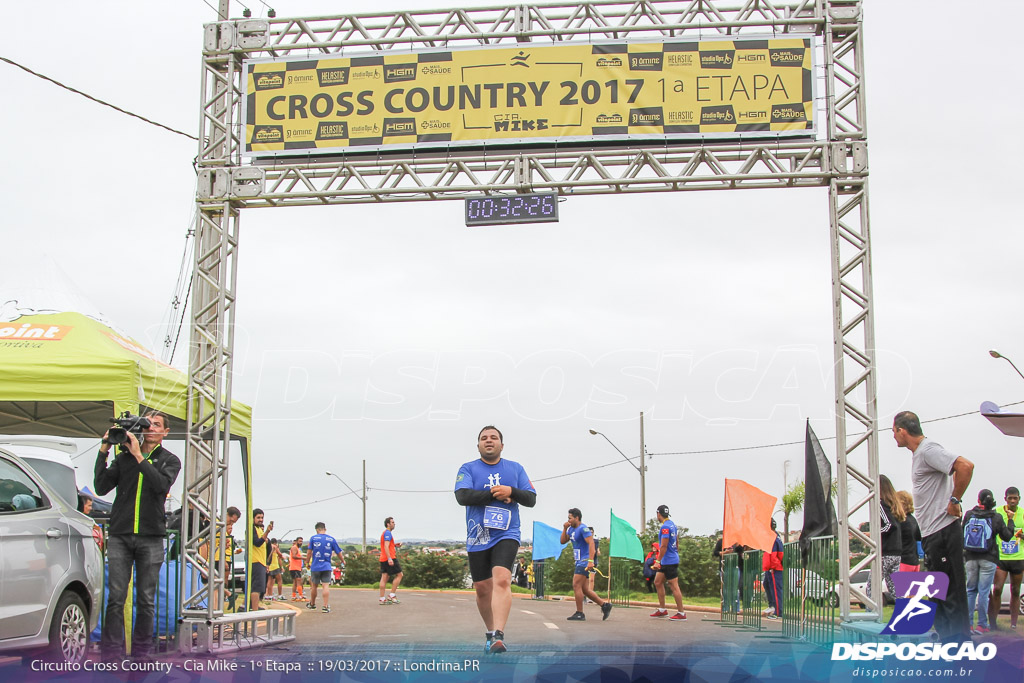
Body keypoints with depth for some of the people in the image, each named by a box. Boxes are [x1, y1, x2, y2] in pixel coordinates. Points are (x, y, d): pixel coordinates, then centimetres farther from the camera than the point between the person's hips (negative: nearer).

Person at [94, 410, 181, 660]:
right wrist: (104, 451, -1)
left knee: (146, 599, 3)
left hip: (151, 538, 0)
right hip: (120, 535, 1)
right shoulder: (123, 456, 11)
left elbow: (162, 484, -12)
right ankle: (110, 652, -1)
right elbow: (101, 488, 2)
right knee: (116, 597, -4)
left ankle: (142, 652, 12)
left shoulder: (169, 460, 8)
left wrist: (139, 456, -15)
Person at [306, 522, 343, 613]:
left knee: (314, 586, 14)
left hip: (315, 566, 0)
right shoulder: (331, 539, 2)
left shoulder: (313, 538, -2)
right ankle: (326, 606, -10)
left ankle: (312, 604, 31)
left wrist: (307, 562, 10)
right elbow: (339, 552, 5)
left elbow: (309, 552, -2)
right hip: (327, 567, 0)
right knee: (326, 586, -3)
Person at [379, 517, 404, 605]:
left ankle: (382, 599, 1)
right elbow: (386, 547, -20)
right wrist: (389, 558, -27)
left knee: (384, 577, 5)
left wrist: (395, 545, 17)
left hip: (383, 559, 10)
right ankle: (391, 596, -5)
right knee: (399, 575, -2)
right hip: (390, 558, -10)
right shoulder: (388, 533, -10)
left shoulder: (385, 533, 21)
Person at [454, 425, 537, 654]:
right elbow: (462, 496, -12)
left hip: (506, 535, -1)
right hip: (477, 538, 1)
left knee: (502, 579, -23)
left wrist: (511, 492, -13)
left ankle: (498, 635, -29)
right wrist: (495, 494, -11)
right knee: (482, 589, 8)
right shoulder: (468, 469, 5)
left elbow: (531, 499, 6)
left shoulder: (515, 468, 11)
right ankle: (490, 632, 28)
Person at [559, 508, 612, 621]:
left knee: (576, 586, -11)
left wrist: (591, 561, -29)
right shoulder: (572, 529, 17)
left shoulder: (583, 528, -12)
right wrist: (565, 528, 5)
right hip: (579, 562, 10)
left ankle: (579, 614, -6)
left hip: (584, 562, -10)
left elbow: (591, 543, -21)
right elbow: (562, 541, 20)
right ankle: (604, 605, 14)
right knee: (584, 589, 8)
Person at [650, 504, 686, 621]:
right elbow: (676, 541, 20)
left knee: (674, 586, -6)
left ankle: (681, 613, -3)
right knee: (658, 582, 14)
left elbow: (664, 546, -21)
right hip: (666, 562, 10)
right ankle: (662, 610, 19)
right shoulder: (672, 524, 12)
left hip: (669, 561, -10)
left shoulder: (665, 527, -18)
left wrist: (658, 561, -19)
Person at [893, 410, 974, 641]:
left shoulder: (928, 450, -14)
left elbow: (965, 466, -27)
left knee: (952, 592, -7)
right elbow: (957, 471, 29)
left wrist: (954, 500, -19)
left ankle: (960, 644, -3)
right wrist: (953, 498, 15)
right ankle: (948, 641, 21)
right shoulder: (919, 452, 17)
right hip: (933, 533, 11)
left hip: (943, 532, -11)